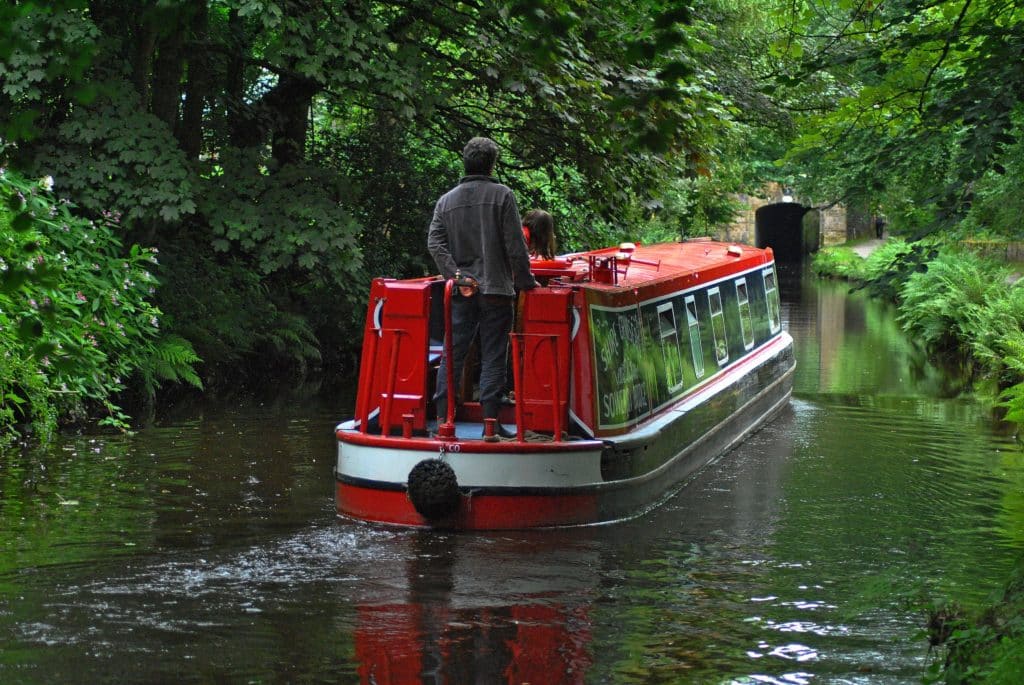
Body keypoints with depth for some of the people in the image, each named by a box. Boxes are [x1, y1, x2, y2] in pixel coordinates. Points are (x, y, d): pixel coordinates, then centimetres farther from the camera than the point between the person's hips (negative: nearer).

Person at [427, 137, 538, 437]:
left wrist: (456, 274, -6)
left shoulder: (446, 201, 9)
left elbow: (435, 243, -2)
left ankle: (442, 416, 5)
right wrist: (525, 281, 2)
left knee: (452, 354, 8)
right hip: (497, 288, -3)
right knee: (493, 357, -1)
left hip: (462, 291, 4)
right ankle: (490, 420, -3)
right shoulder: (502, 195, -3)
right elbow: (515, 245, -6)